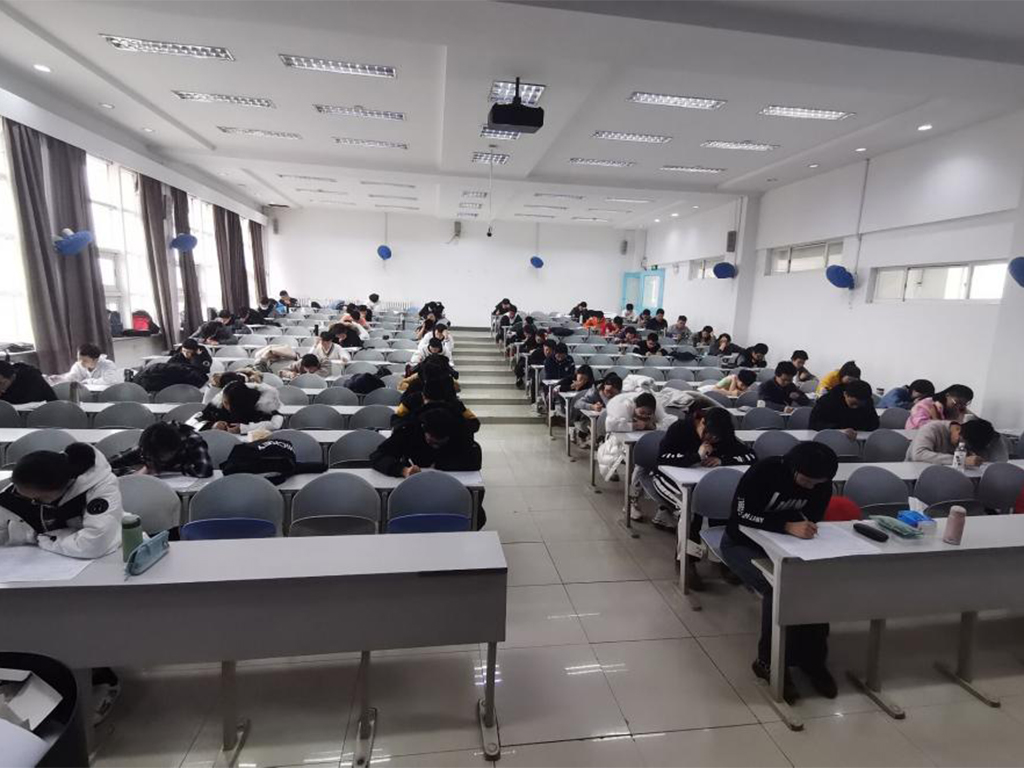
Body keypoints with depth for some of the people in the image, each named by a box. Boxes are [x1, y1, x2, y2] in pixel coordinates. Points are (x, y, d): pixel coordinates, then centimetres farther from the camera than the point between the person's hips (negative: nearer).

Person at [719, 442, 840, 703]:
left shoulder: (821, 485, -10)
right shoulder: (764, 471, -27)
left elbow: (811, 519, -5)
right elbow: (742, 516, -32)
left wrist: (803, 527, -28)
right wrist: (787, 526, -43)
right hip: (743, 543, -5)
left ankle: (813, 659, 0)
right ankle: (769, 661, -8)